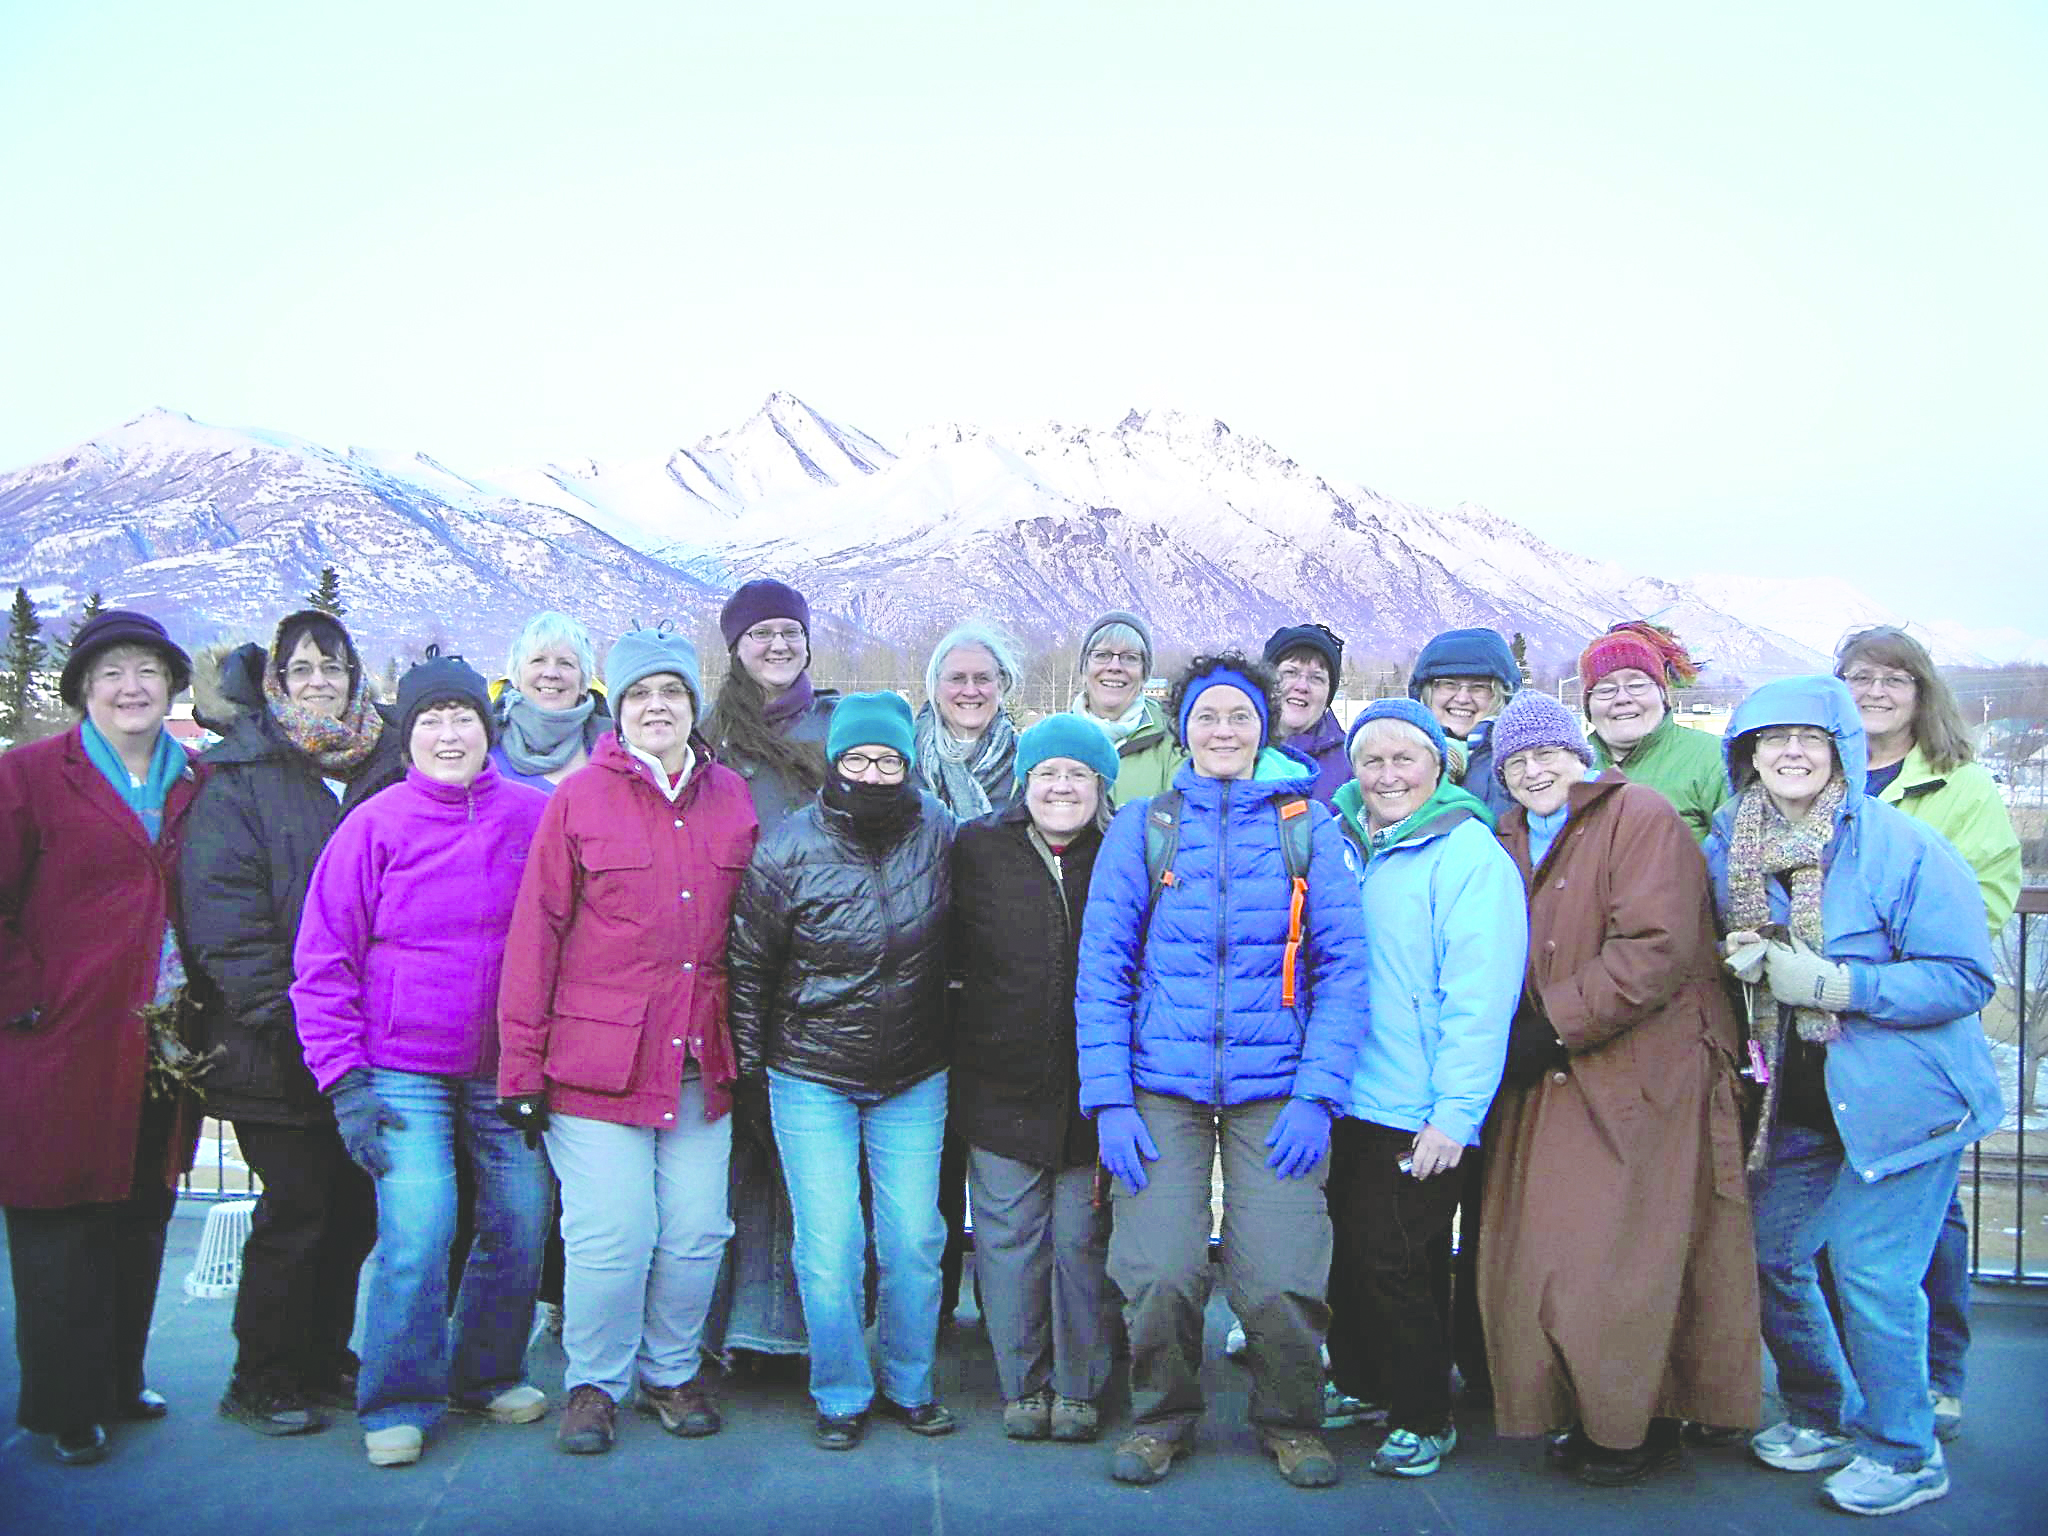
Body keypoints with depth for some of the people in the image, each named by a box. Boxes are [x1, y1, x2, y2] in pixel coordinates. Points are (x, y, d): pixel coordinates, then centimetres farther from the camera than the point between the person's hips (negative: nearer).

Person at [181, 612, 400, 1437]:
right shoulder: (239, 779, -1)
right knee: (296, 1207, -1)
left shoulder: (388, 770, 10)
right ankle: (262, 1381, 17)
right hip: (278, 1049, -4)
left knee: (354, 1207, 11)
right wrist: (280, 1012, -17)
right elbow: (222, 907, -10)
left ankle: (325, 1364, 29)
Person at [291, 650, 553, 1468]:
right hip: (403, 1074, -2)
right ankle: (398, 1402, 13)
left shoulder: (536, 817, 0)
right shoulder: (375, 826, -3)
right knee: (416, 1235, -8)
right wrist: (345, 1081, -6)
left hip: (509, 1070, 2)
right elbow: (322, 962, 0)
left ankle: (488, 1373, 31)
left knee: (521, 1229, 7)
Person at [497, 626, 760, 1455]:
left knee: (697, 1233, 8)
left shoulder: (733, 797, 8)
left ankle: (672, 1372, 31)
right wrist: (521, 1063, -4)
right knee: (611, 1236, -1)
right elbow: (535, 933, -2)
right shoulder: (579, 799, -1)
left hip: (702, 1061, 3)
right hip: (597, 1059, -3)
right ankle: (595, 1383, 23)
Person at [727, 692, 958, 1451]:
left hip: (915, 1079, 2)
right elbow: (748, 964, -2)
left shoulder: (938, 834, -4)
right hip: (811, 1079, -2)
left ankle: (909, 1385, 29)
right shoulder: (787, 848, -11)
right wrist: (746, 1068, 1)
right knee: (829, 1246, 0)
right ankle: (841, 1395, 22)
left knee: (914, 1240, 7)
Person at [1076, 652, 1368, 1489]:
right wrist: (1110, 1099, -4)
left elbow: (1344, 967, 3)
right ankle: (1162, 1417, 24)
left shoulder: (1310, 826, 5)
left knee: (1280, 1281, -5)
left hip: (1274, 1090, 0)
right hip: (1160, 1087, 0)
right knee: (1160, 1274, -5)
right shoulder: (1141, 825, 5)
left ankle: (1290, 1421, 24)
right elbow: (1101, 969, 3)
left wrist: (1317, 1096, -6)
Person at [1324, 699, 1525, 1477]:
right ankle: (1358, 1385, 35)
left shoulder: (1467, 853, -11)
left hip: (1416, 1115, -6)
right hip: (1348, 1100, 6)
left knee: (1392, 1264, 1)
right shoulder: (1346, 847, 8)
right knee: (1350, 1251, 15)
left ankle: (1424, 1420, 21)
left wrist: (1454, 1114, -18)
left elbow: (1480, 995, -16)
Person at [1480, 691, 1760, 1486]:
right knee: (1542, 1254, 7)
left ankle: (1642, 1427, 18)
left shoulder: (1640, 816, -8)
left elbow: (1658, 948, -18)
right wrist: (1512, 1032, 4)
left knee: (1626, 1263, -2)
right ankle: (1583, 1412, 26)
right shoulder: (1510, 841, 14)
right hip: (1550, 1085, 7)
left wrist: (1556, 1025, -17)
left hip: (1644, 1078, -7)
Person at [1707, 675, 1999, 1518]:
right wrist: (1743, 960, -3)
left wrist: (1833, 984, -24)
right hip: (1799, 1100, 6)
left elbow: (1966, 975, -16)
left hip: (1903, 1092, -6)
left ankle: (1903, 1452, 18)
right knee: (1769, 1251, 11)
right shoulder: (1730, 844, 2)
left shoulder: (1901, 845, -15)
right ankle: (1823, 1416, 34)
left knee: (1871, 1270, -5)